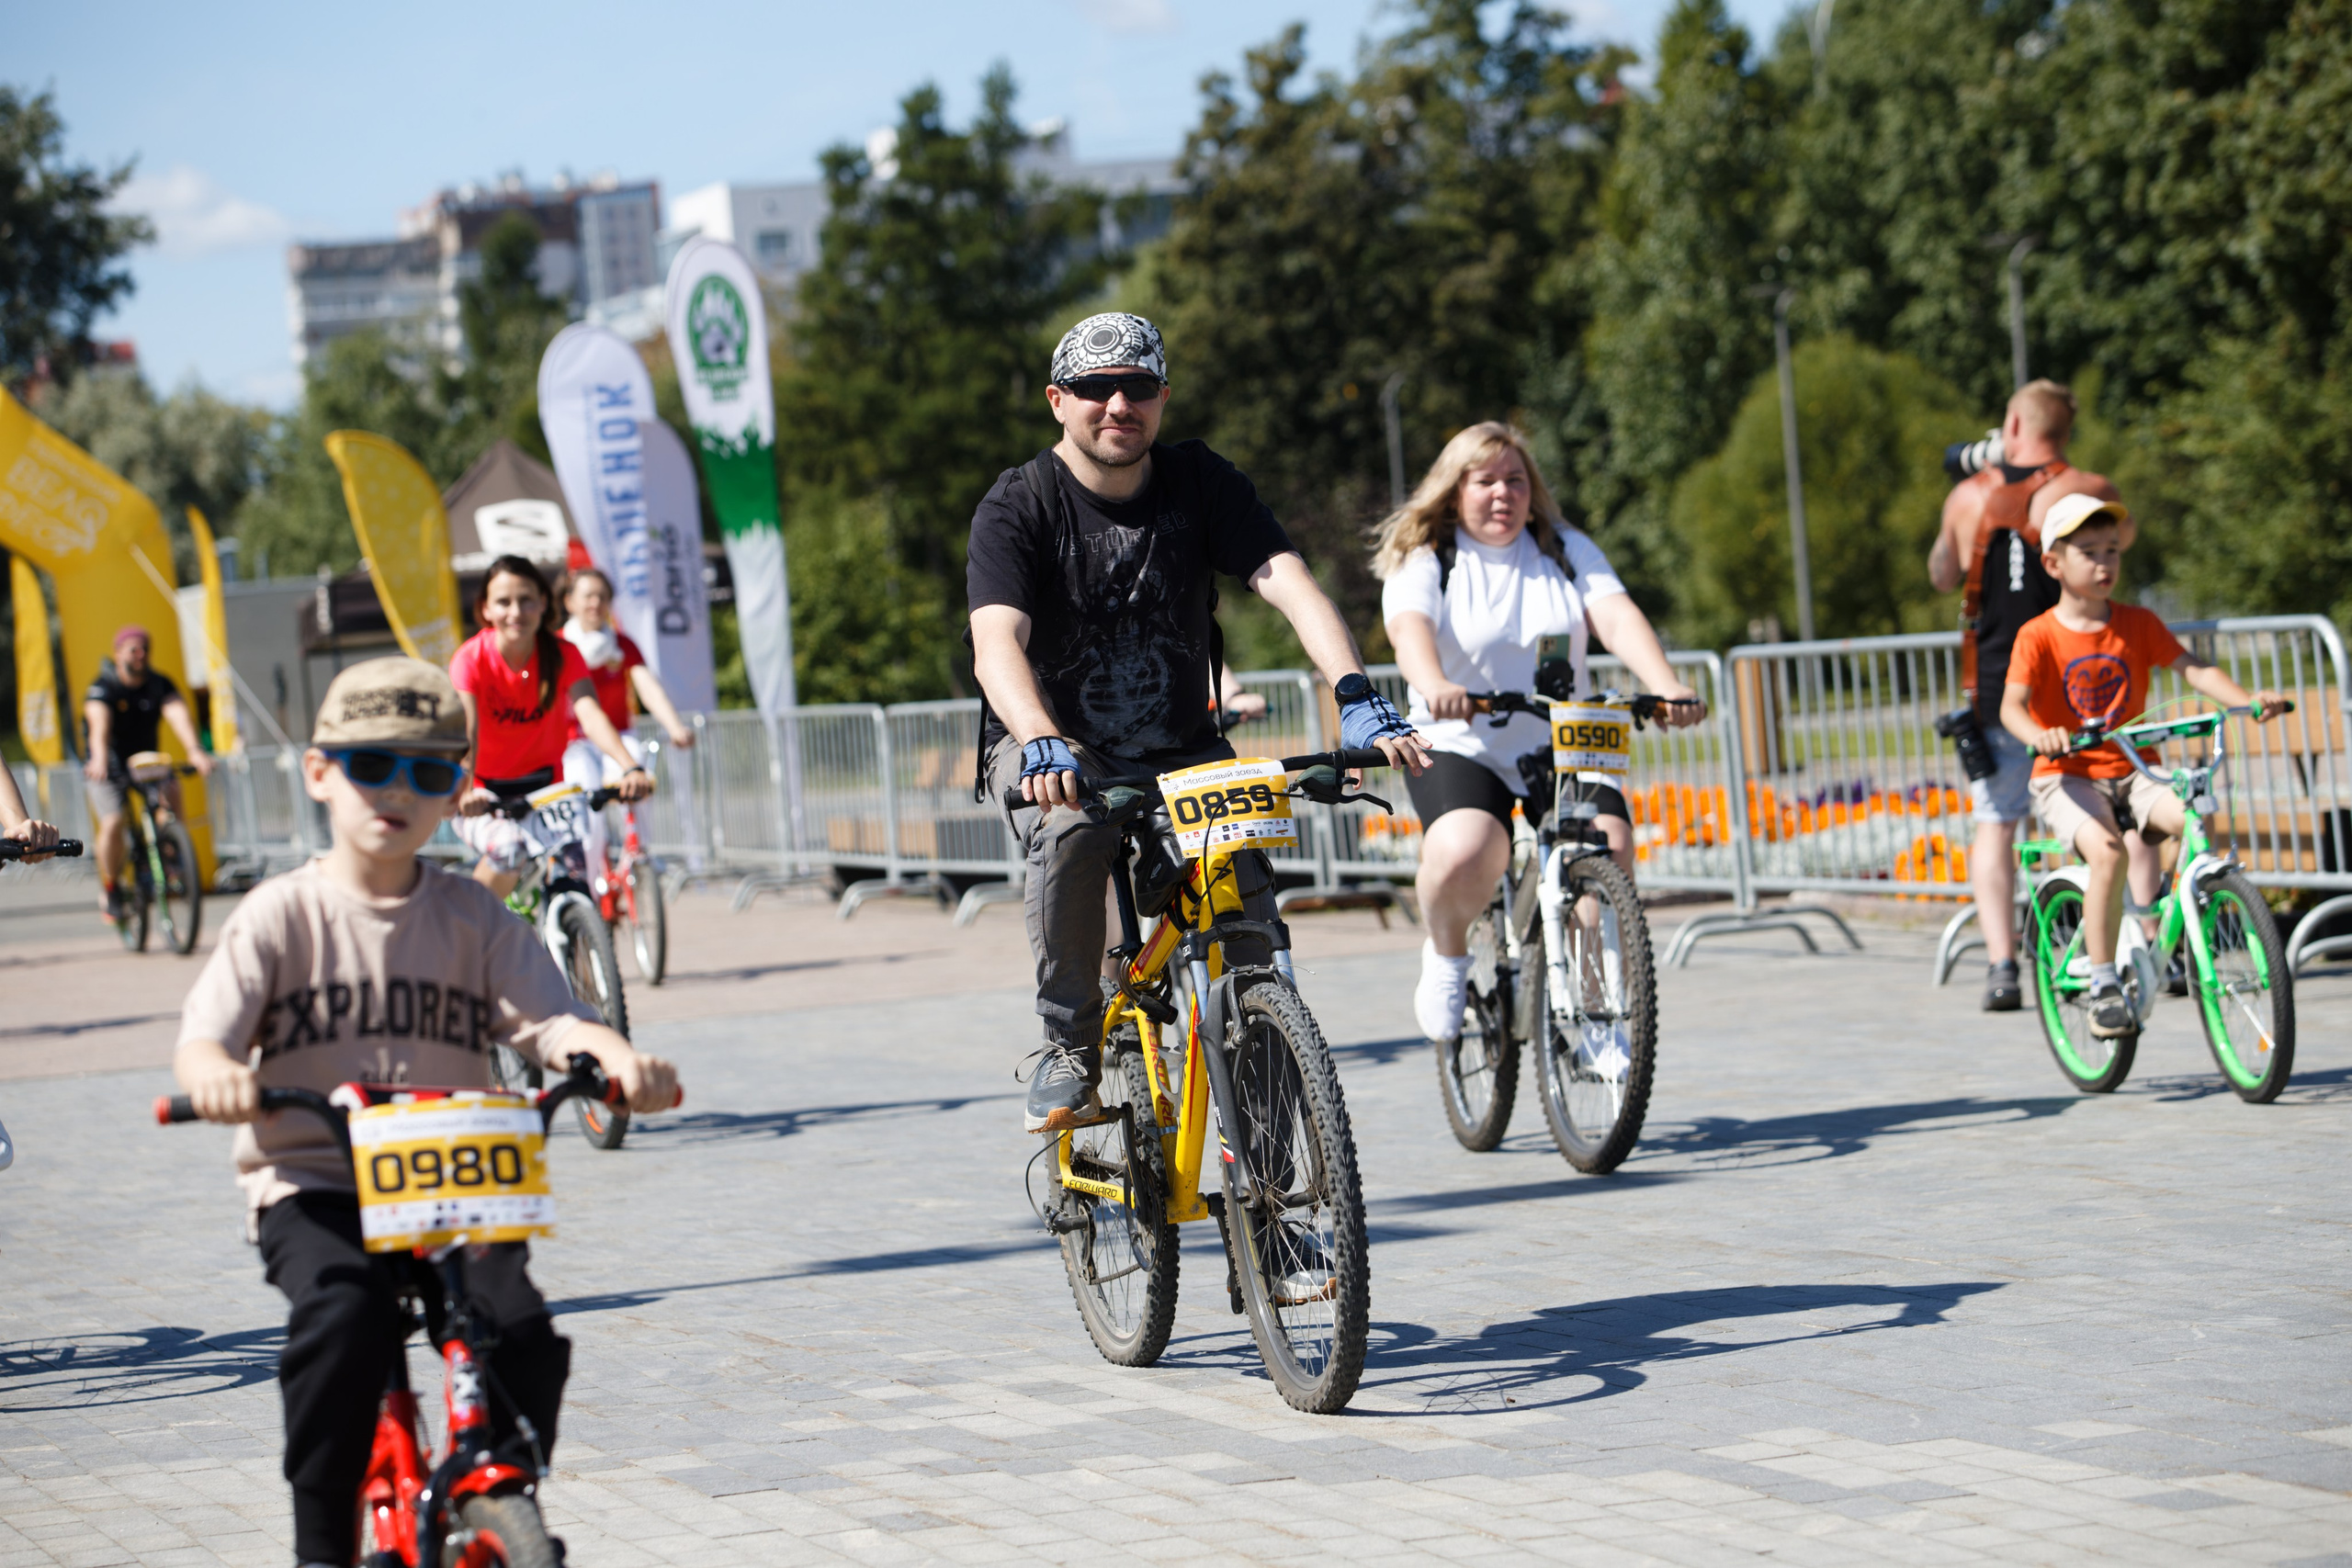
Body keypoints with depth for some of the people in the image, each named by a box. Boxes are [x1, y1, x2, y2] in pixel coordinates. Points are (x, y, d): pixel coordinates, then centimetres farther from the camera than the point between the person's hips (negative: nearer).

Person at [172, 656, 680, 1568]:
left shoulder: (474, 920, 9)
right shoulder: (283, 915, 3)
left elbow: (552, 1019, -3)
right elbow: (204, 1033, -9)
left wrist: (617, 1058, -27)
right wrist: (216, 1075, -35)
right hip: (312, 1184, -2)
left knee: (521, 1330, -22)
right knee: (342, 1316, -31)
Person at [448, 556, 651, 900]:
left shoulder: (562, 655, -8)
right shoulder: (471, 659, -15)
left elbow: (590, 713, -24)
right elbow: (466, 729, -29)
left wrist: (630, 768, -42)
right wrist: (464, 791, -49)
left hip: (541, 786, 3)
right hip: (486, 797, -3)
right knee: (510, 848, -32)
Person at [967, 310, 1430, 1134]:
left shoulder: (1200, 481, -7)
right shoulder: (1018, 506, -14)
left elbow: (1287, 581, -19)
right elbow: (997, 642, -30)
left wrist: (1356, 694, -37)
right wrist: (1042, 743, -50)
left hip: (1180, 750, 2)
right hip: (1055, 748, -2)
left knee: (1246, 877, -22)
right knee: (1071, 829, -35)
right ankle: (1069, 1045, -17)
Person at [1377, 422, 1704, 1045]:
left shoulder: (1565, 549, 8)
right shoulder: (1423, 561, -1)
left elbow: (1617, 617, -8)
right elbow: (1411, 630, -22)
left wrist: (1668, 687, -28)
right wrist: (1435, 686, -46)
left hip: (1563, 747, 3)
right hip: (1461, 746, -3)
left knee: (1608, 850, -25)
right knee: (1462, 854, -32)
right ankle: (1446, 955, 1)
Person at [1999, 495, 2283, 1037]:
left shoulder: (2139, 624, 6)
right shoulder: (2038, 636, -5)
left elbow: (2191, 667, -4)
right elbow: (2012, 705, -18)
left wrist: (2248, 699, -22)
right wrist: (2040, 736, -41)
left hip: (2133, 772, 4)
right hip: (2067, 778, -3)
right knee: (2107, 850, -32)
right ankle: (2103, 986, -21)